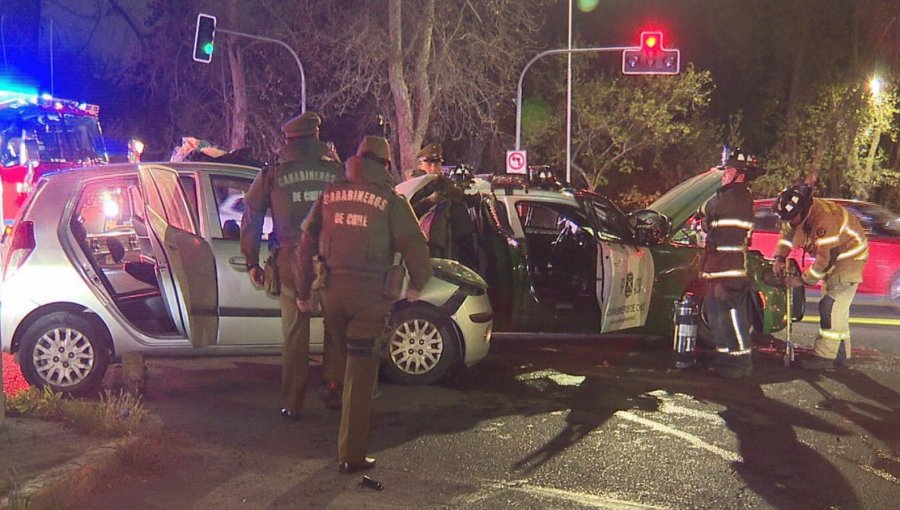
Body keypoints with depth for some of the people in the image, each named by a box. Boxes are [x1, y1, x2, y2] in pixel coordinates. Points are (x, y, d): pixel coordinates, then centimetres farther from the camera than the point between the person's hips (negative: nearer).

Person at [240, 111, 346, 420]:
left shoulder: (272, 175, 3)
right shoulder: (336, 171, 3)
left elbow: (250, 218, 4)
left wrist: (252, 262, 9)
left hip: (290, 261, 0)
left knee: (295, 332, 7)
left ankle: (293, 404, 11)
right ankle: (335, 390, 21)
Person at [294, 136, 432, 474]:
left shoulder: (330, 194, 8)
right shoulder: (390, 200, -5)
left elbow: (307, 244, 11)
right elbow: (415, 245, -8)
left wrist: (303, 291, 19)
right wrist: (416, 285, 10)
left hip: (332, 290, 4)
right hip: (369, 294, -4)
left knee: (344, 354, 25)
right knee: (360, 373, -1)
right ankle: (352, 455, 2)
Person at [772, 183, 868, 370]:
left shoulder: (825, 220, -35)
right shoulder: (801, 212, -8)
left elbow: (825, 259, -31)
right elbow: (787, 232, 10)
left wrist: (803, 280, -22)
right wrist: (780, 258, -4)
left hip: (849, 256, -10)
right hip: (833, 257, 10)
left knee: (832, 305, -15)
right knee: (836, 308, 13)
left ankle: (825, 356, -14)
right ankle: (840, 354, 21)